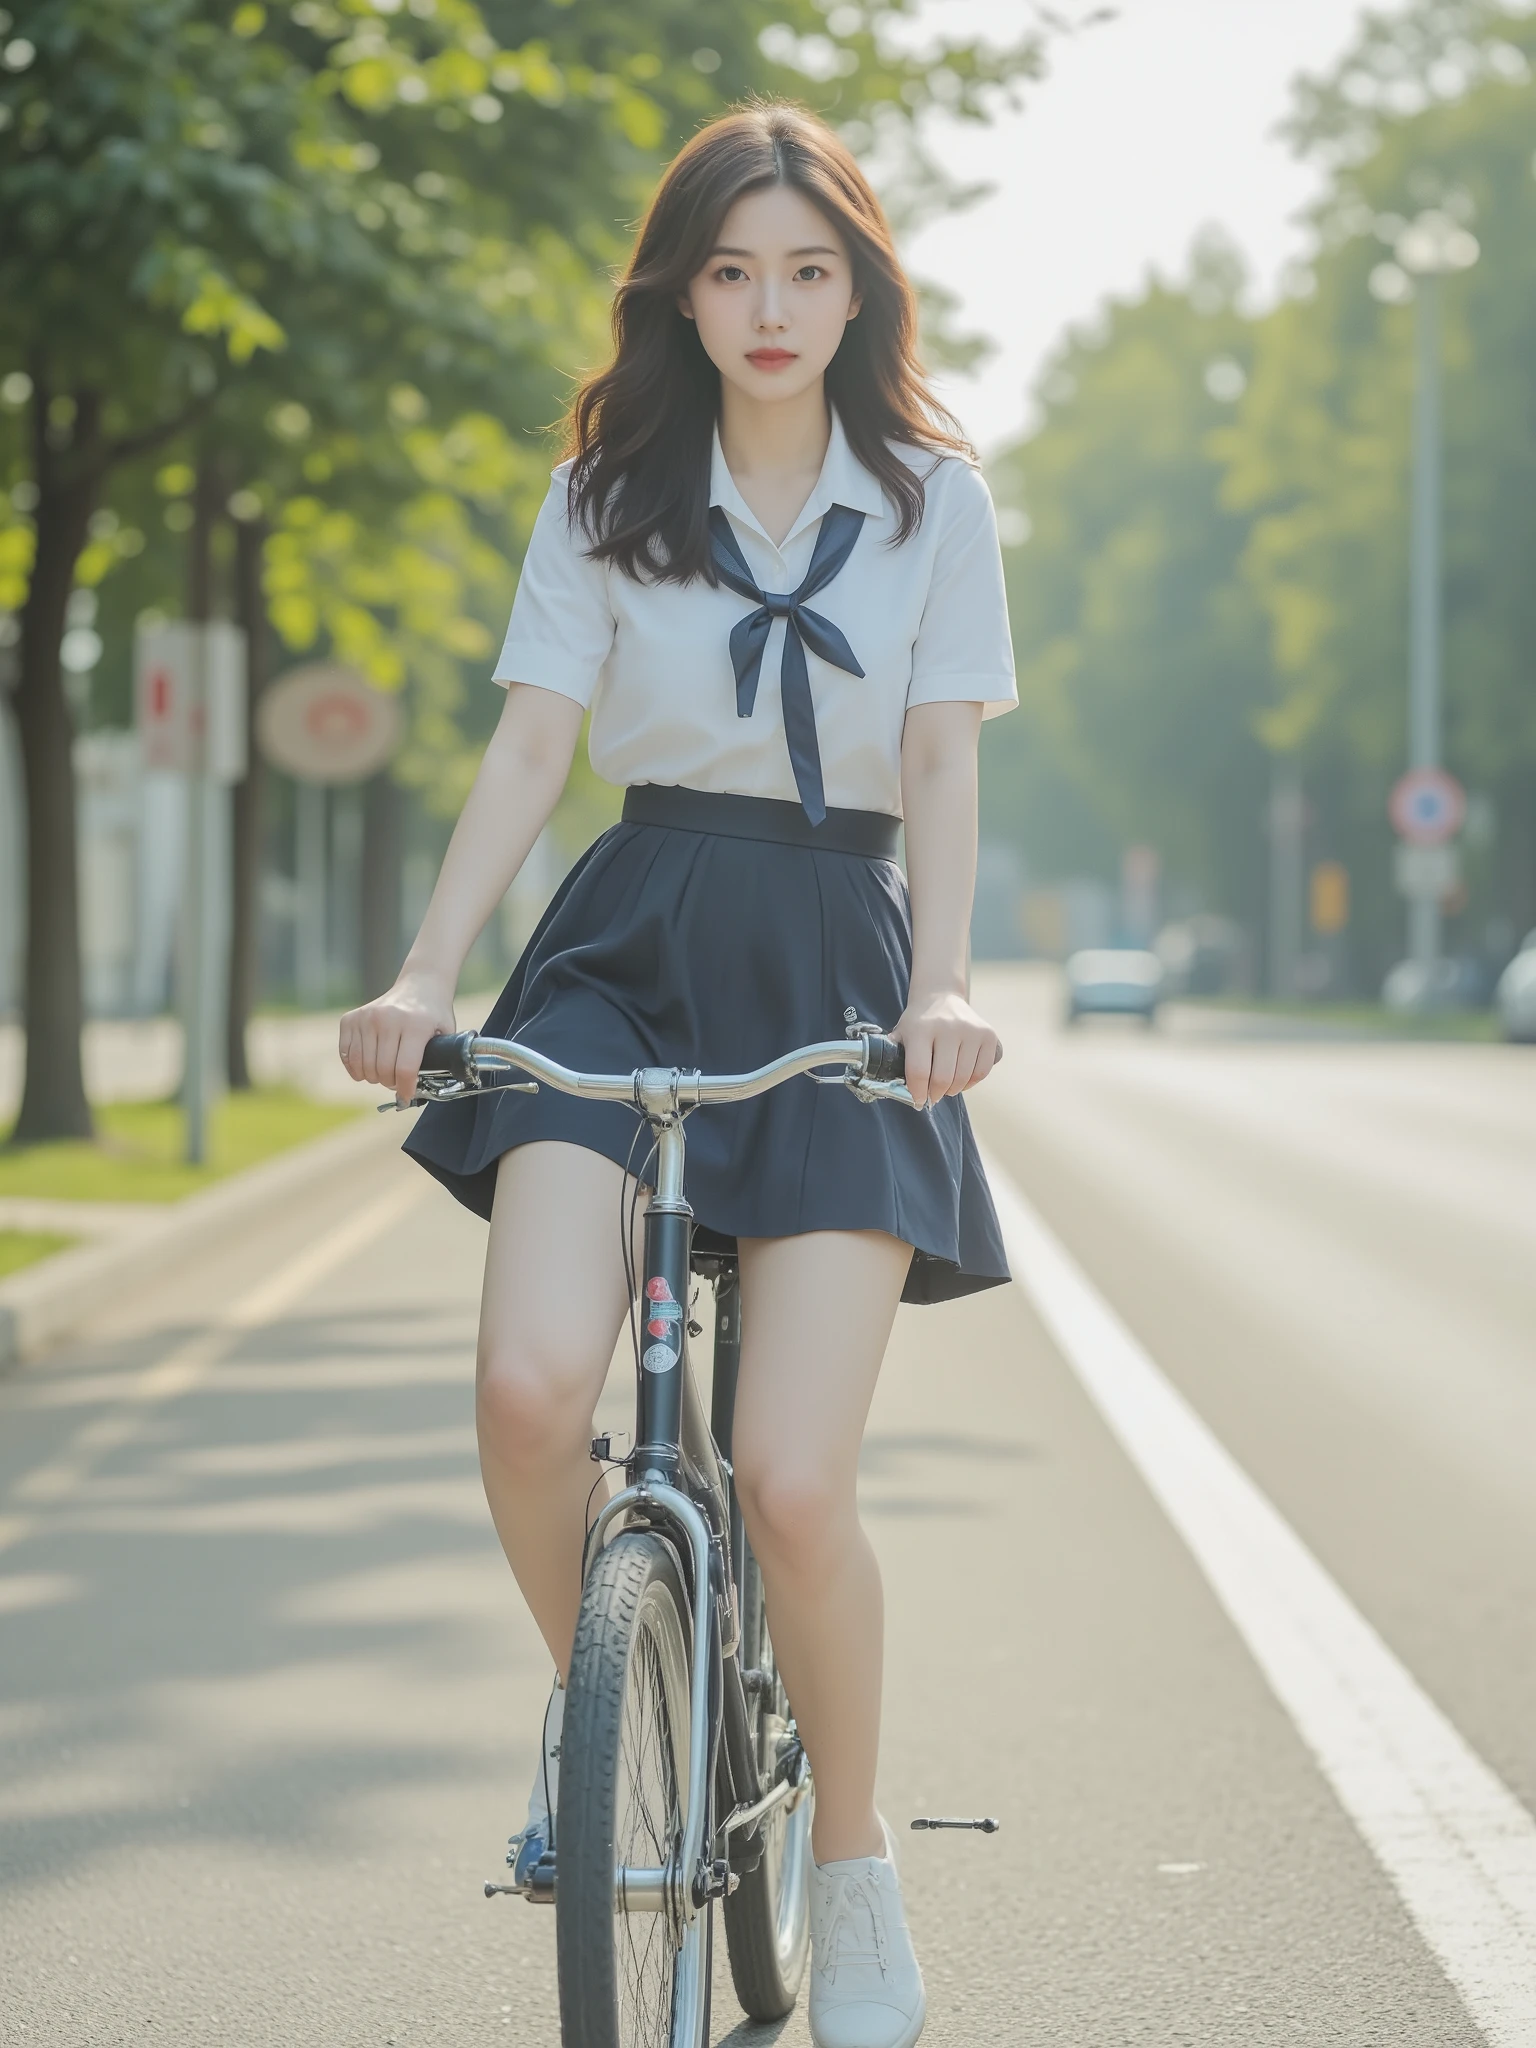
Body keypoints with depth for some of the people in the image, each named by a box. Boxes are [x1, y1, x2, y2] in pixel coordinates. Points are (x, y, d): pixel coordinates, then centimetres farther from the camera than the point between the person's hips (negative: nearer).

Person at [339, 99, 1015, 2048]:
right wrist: (425, 973, -15)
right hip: (630, 938, 1)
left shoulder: (934, 498, 7)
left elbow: (941, 763, 0)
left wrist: (940, 987, -18)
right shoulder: (609, 494, 8)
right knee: (535, 1379, -25)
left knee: (792, 1480, -14)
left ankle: (856, 1872, 11)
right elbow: (531, 743, 0)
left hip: (836, 967, -1)